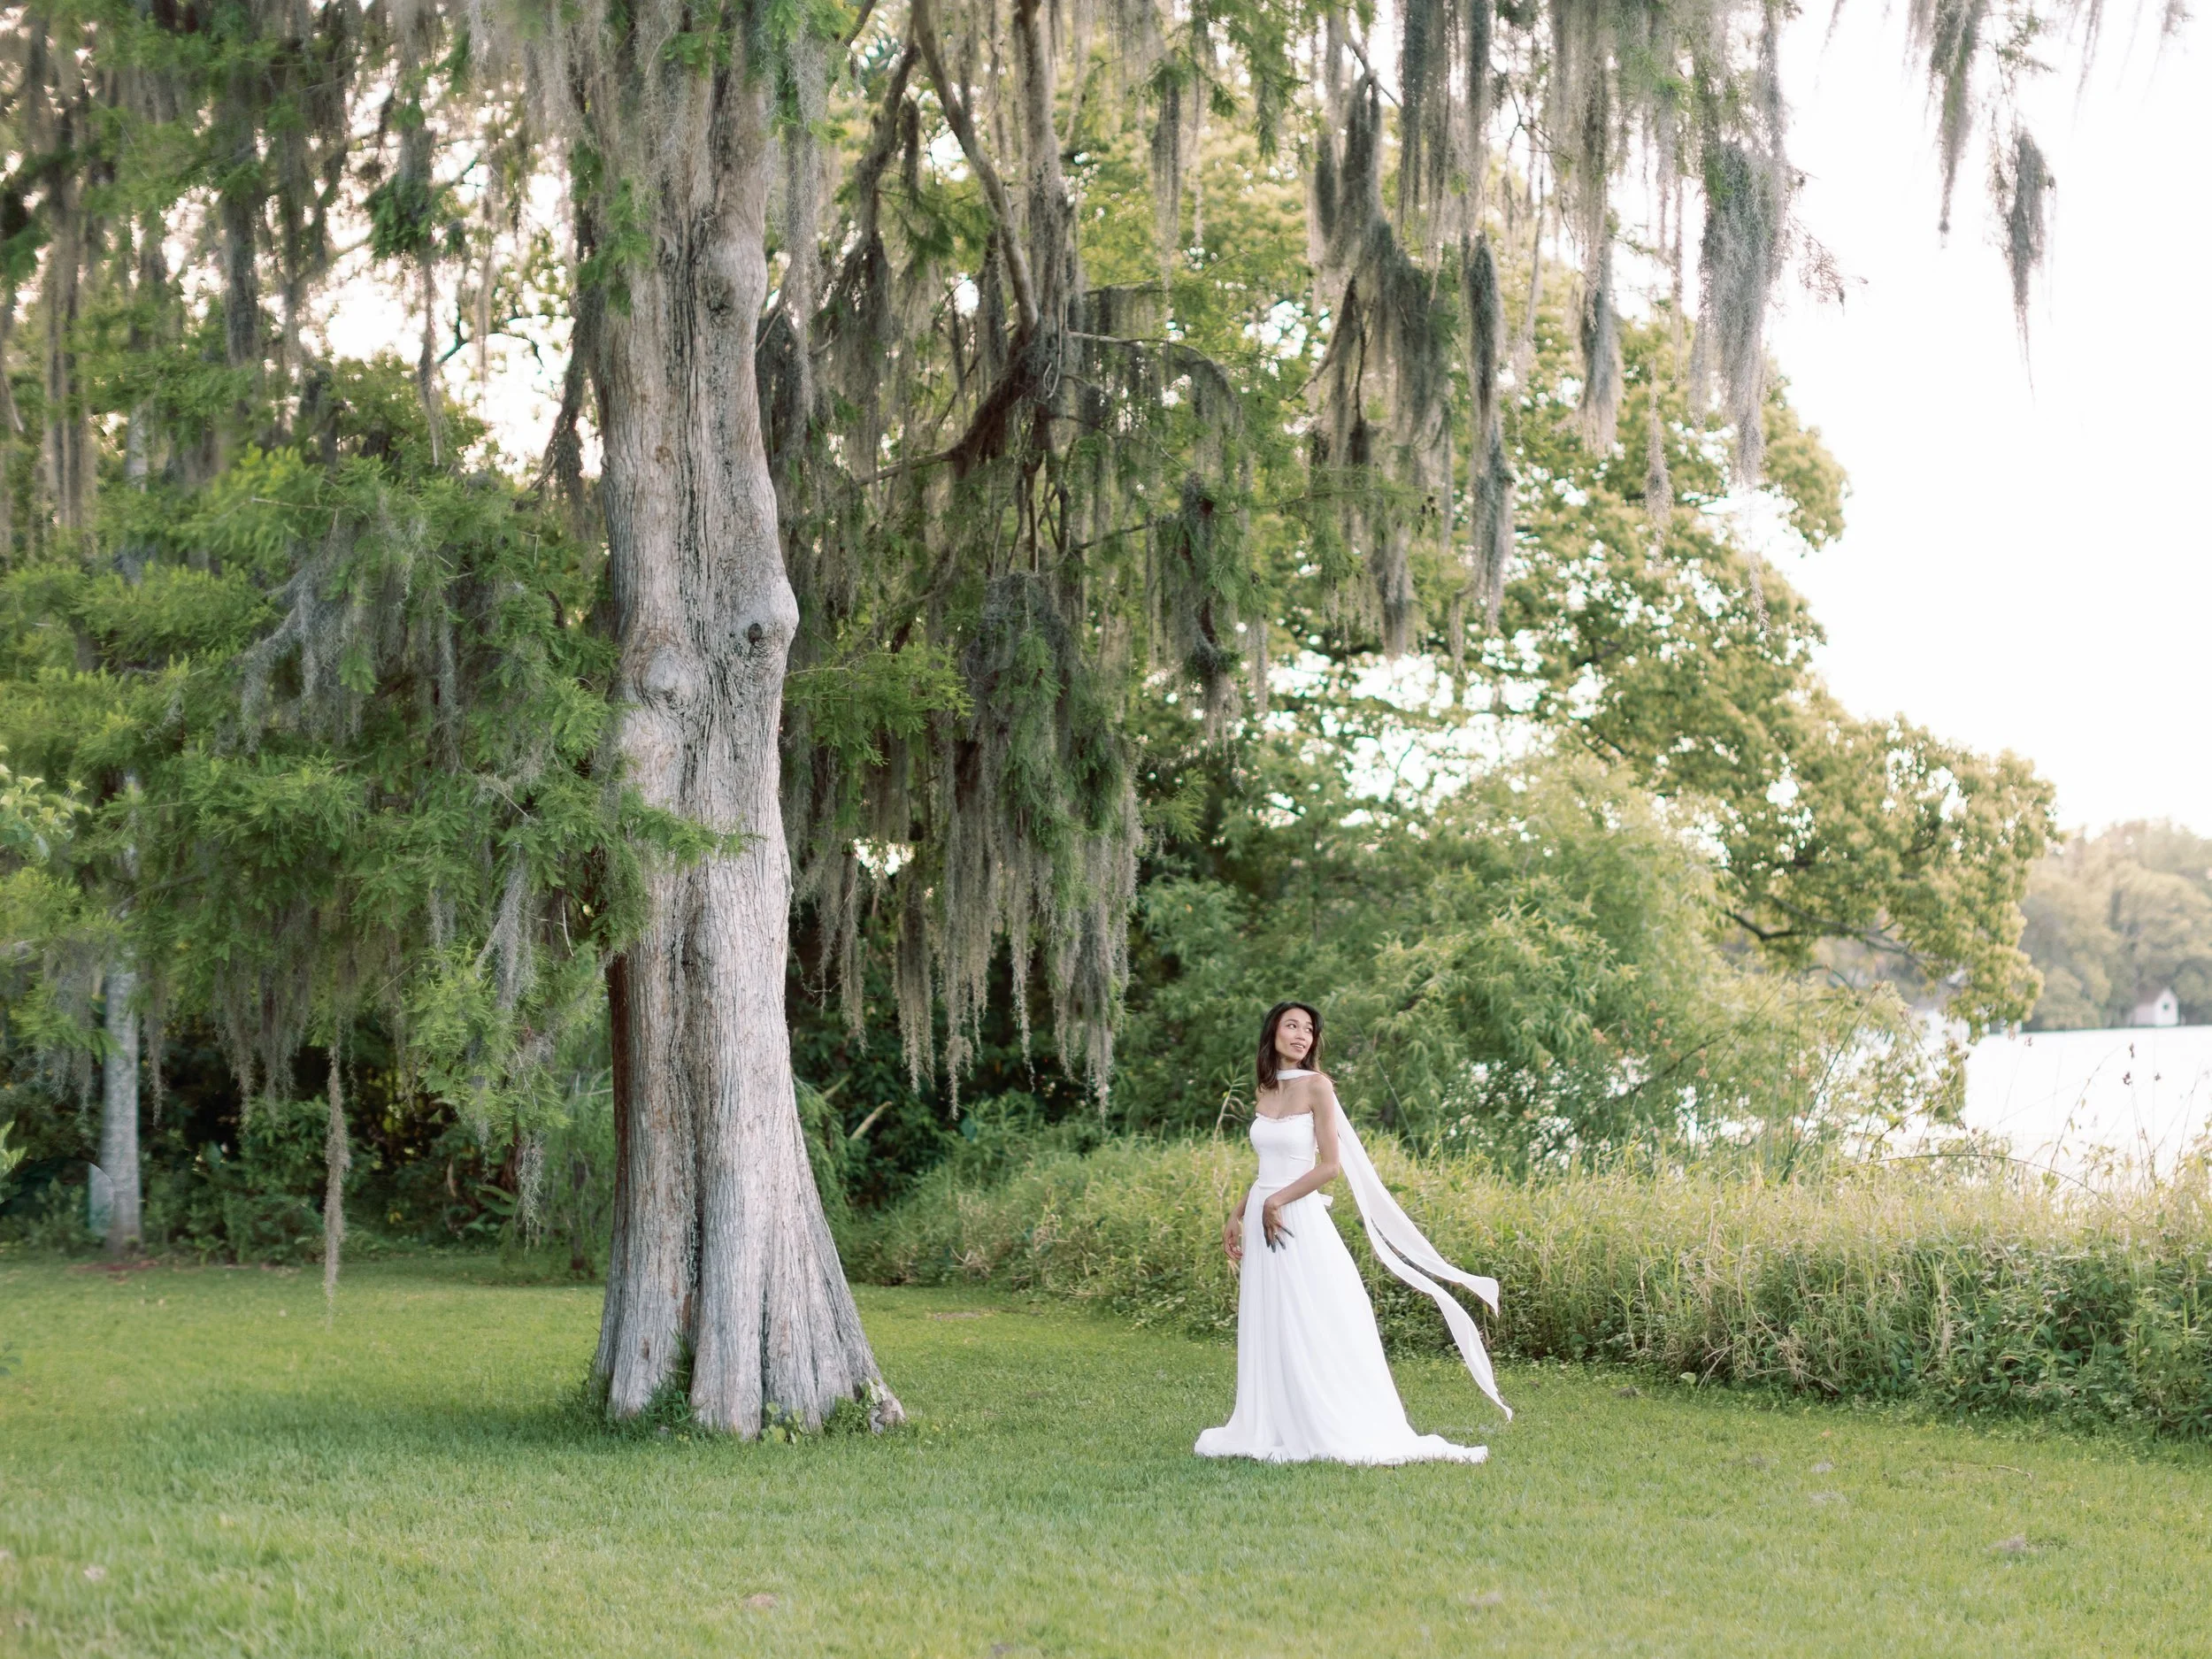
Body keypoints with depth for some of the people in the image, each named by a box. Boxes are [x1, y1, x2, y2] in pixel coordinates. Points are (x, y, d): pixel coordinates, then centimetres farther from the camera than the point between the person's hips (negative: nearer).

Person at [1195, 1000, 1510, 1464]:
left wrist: (1277, 1201, -12)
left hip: (1299, 1219, -6)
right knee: (1268, 1332, 8)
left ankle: (1337, 1431, 0)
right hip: (1262, 1218, 6)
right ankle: (1273, 1428, 13)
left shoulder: (1316, 1086, -6)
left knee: (1313, 1331, -5)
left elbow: (1330, 1165, -11)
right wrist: (1235, 1217, 13)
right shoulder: (1265, 1093, 12)